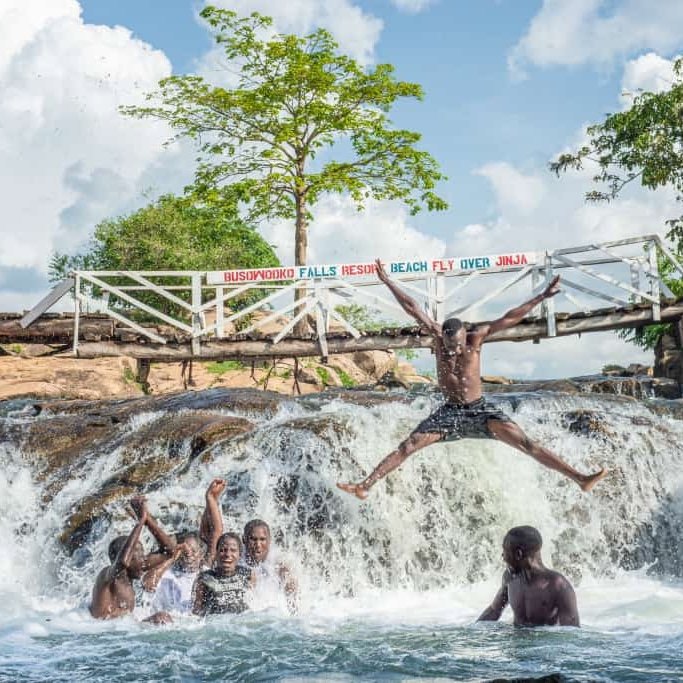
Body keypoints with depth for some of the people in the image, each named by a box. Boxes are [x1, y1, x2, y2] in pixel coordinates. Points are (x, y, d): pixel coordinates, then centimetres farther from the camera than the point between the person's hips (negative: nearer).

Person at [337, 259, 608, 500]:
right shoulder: (438, 335, -9)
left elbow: (509, 318, -15)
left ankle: (580, 478, -15)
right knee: (408, 446, -8)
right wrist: (387, 281, -7)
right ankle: (364, 486, -6)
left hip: (479, 411, -2)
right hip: (450, 412, 2)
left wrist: (542, 297, -18)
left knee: (526, 443, -13)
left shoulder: (476, 337, -12)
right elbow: (412, 307, -8)